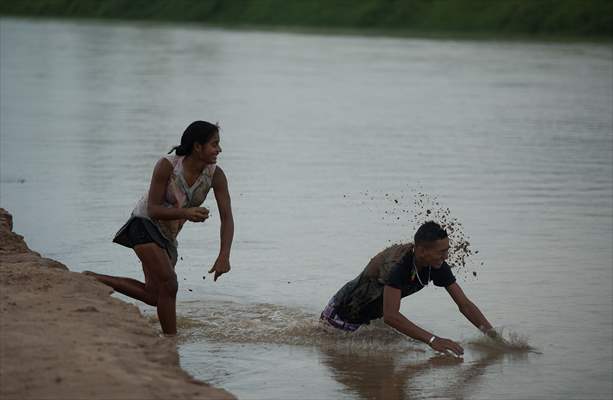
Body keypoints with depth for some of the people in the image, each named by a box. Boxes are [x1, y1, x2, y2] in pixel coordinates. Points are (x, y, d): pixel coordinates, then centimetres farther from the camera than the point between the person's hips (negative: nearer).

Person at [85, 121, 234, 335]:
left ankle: (94, 279, 17)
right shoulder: (167, 166, -25)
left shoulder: (215, 175, -15)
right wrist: (186, 213, -41)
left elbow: (227, 218, -17)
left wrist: (224, 256, -31)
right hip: (145, 224, -6)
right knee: (168, 285, -19)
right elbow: (153, 209, -23)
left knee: (154, 296, 6)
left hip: (168, 235, 6)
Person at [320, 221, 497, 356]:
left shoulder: (438, 266, -21)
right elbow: (390, 316, -48)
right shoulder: (397, 264, -42)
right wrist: (432, 340, -54)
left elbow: (465, 304, -16)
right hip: (346, 310, -6)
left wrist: (491, 332, -30)